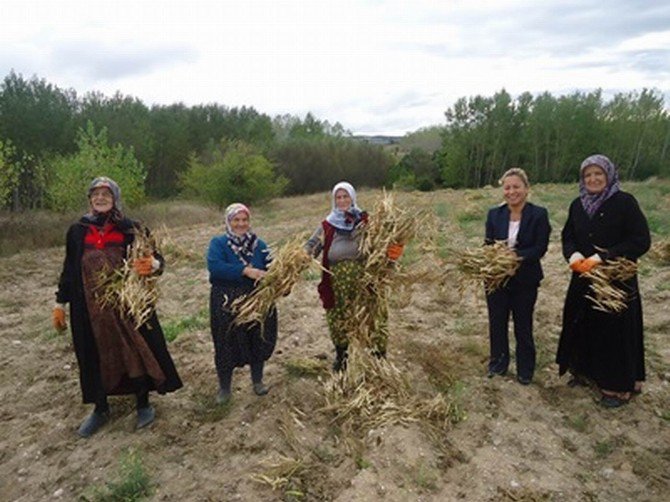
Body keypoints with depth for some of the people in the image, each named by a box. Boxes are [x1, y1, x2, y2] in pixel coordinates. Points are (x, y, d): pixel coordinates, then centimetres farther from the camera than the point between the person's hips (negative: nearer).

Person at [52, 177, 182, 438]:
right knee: (95, 354, 11)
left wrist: (153, 264, -32)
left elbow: (154, 256, -8)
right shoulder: (77, 231, 5)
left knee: (136, 349, 4)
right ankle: (101, 408, 32)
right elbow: (69, 269, 11)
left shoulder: (130, 229, -3)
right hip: (90, 306, 3)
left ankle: (143, 404, 25)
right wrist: (60, 304, 11)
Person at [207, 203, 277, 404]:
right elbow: (214, 266, -24)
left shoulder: (258, 244, 5)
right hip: (227, 304, -3)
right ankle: (224, 387, 30)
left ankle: (257, 381, 37)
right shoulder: (218, 243, -5)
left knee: (258, 342, 14)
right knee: (226, 346, 8)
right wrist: (245, 271, -30)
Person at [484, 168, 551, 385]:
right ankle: (498, 363, 33)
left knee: (523, 326, 11)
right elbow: (488, 244, 2)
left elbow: (540, 248, -12)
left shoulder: (539, 214, -8)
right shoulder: (494, 214, 1)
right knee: (497, 323, 14)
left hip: (525, 280, -2)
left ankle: (525, 369, 30)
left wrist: (516, 255, -27)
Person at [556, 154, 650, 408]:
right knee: (582, 325, 12)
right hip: (583, 279, 5)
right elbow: (567, 236, 9)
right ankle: (585, 371, 32)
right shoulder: (577, 205, 6)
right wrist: (574, 255, -13)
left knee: (615, 331, 2)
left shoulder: (625, 202, -10)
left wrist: (601, 257, -22)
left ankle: (618, 386, 19)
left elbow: (642, 241, -14)